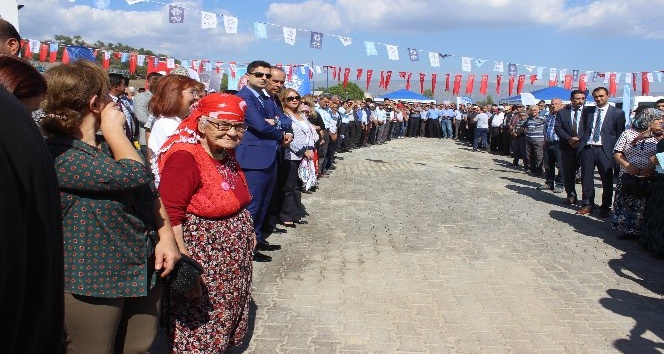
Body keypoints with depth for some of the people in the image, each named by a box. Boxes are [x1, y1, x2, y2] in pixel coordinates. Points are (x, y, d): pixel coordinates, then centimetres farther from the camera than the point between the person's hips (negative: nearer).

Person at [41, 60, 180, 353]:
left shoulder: (111, 145, 9)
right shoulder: (57, 155, -19)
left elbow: (150, 192, 11)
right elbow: (134, 175, -28)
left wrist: (166, 236, -3)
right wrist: (112, 127, -13)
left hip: (144, 271, 7)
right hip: (93, 280, -7)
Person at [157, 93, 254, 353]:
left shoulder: (227, 154, 5)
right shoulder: (185, 158, -21)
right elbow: (170, 217, -26)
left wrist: (247, 231, 16)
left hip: (233, 262, 8)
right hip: (203, 264, -8)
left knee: (223, 325, 21)